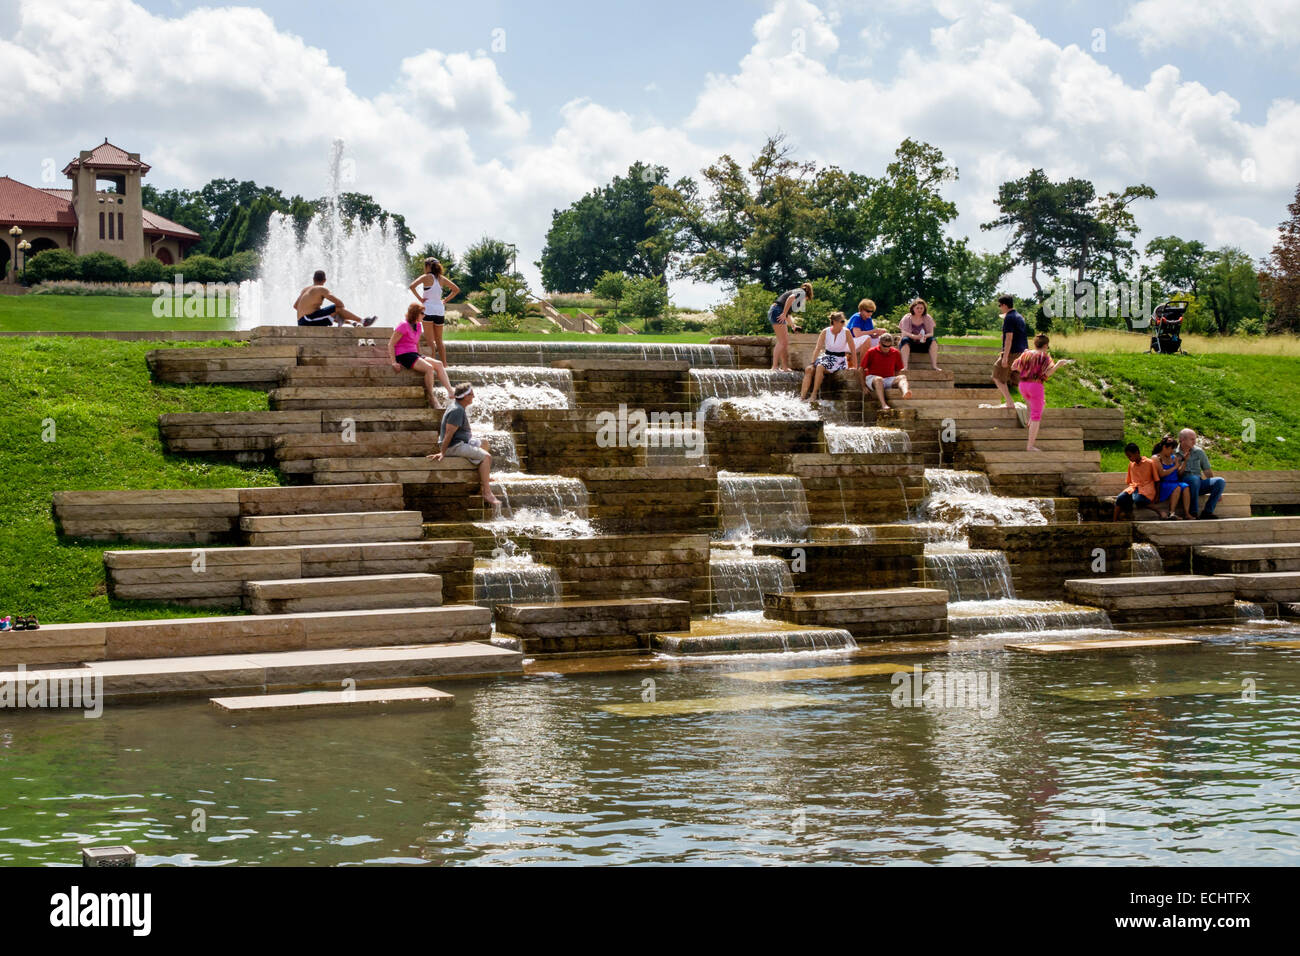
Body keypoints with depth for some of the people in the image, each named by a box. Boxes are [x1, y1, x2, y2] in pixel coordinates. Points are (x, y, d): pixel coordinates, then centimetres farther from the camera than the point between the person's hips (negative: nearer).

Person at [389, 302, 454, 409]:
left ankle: (450, 393, -21)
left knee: (439, 364, -12)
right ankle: (432, 399, -22)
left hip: (414, 355, 8)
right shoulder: (403, 326, -9)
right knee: (429, 368, -28)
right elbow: (391, 344, -10)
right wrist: (393, 362, -18)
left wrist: (420, 358, 22)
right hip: (403, 356, -8)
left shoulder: (418, 326, 15)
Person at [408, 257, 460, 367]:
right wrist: (446, 300, 11)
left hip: (429, 309, -5)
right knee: (439, 340, 13)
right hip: (440, 310, 5)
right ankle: (444, 364, 11)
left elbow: (412, 286, -18)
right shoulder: (442, 279, 8)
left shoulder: (426, 277, -5)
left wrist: (419, 298, -10)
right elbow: (456, 289, 14)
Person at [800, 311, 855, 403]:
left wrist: (854, 366, -3)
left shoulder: (846, 332, -5)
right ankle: (802, 396, -25)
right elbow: (818, 349, -2)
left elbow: (853, 351, -2)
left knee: (820, 367, -32)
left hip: (839, 361, -3)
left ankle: (814, 395, -29)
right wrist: (813, 363, -12)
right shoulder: (825, 332, 0)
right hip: (826, 357, 3)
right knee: (809, 369, -22)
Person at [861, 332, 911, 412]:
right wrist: (863, 385, -4)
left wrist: (896, 382, 0)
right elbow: (862, 369, 3)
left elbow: (898, 370, 17)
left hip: (889, 379, 3)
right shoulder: (871, 352, 1)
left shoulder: (895, 353, 10)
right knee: (878, 379, -38)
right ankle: (883, 405, -55)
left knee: (903, 377, -24)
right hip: (872, 378, -3)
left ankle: (905, 392, -61)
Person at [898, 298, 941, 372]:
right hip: (909, 346, -2)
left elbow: (931, 333, -4)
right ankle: (905, 366, -47)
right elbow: (904, 333, -16)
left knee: (933, 340, -25)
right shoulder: (907, 318, -3)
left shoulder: (928, 318, 4)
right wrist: (915, 336, -36)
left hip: (923, 345, 2)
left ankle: (934, 365, -32)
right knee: (905, 340, -34)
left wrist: (925, 336, -30)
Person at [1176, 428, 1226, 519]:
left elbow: (1207, 471, 13)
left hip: (1198, 484, 5)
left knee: (1220, 481, -19)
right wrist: (1185, 461, -19)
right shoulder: (1174, 454, -1)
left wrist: (1216, 491, 8)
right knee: (1194, 478, -38)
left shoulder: (1199, 452, 11)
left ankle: (1207, 511, -17)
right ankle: (1194, 513, -30)